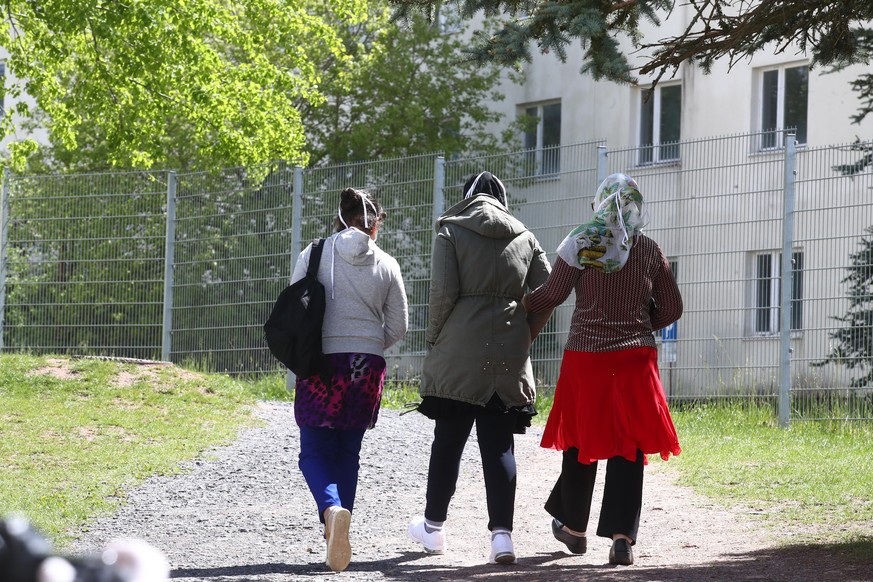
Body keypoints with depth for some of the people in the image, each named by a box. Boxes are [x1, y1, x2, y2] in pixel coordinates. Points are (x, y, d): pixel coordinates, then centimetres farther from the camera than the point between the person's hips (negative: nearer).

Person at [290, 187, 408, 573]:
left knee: (314, 453, 2)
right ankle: (338, 537, 13)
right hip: (367, 367, 2)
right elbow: (398, 326, 6)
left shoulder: (314, 255, -2)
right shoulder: (386, 265, 2)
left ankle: (331, 509, -27)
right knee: (348, 453, 14)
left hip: (321, 364, -2)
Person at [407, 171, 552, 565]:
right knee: (499, 445, 3)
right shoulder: (524, 238, 10)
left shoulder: (452, 231, 0)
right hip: (510, 357, 2)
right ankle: (502, 534, -8)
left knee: (448, 441, 9)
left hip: (459, 353, -2)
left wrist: (435, 337, 4)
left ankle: (433, 527, 21)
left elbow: (443, 292, -9)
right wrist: (525, 335, 13)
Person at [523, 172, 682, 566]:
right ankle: (622, 537, -6)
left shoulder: (582, 243, -5)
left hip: (586, 357, -1)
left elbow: (551, 296, -6)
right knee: (628, 448, 2)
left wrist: (520, 303, 11)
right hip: (636, 358, 1)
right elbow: (671, 309, 7)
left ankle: (573, 527, 26)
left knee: (581, 441, 12)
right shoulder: (650, 251, 3)